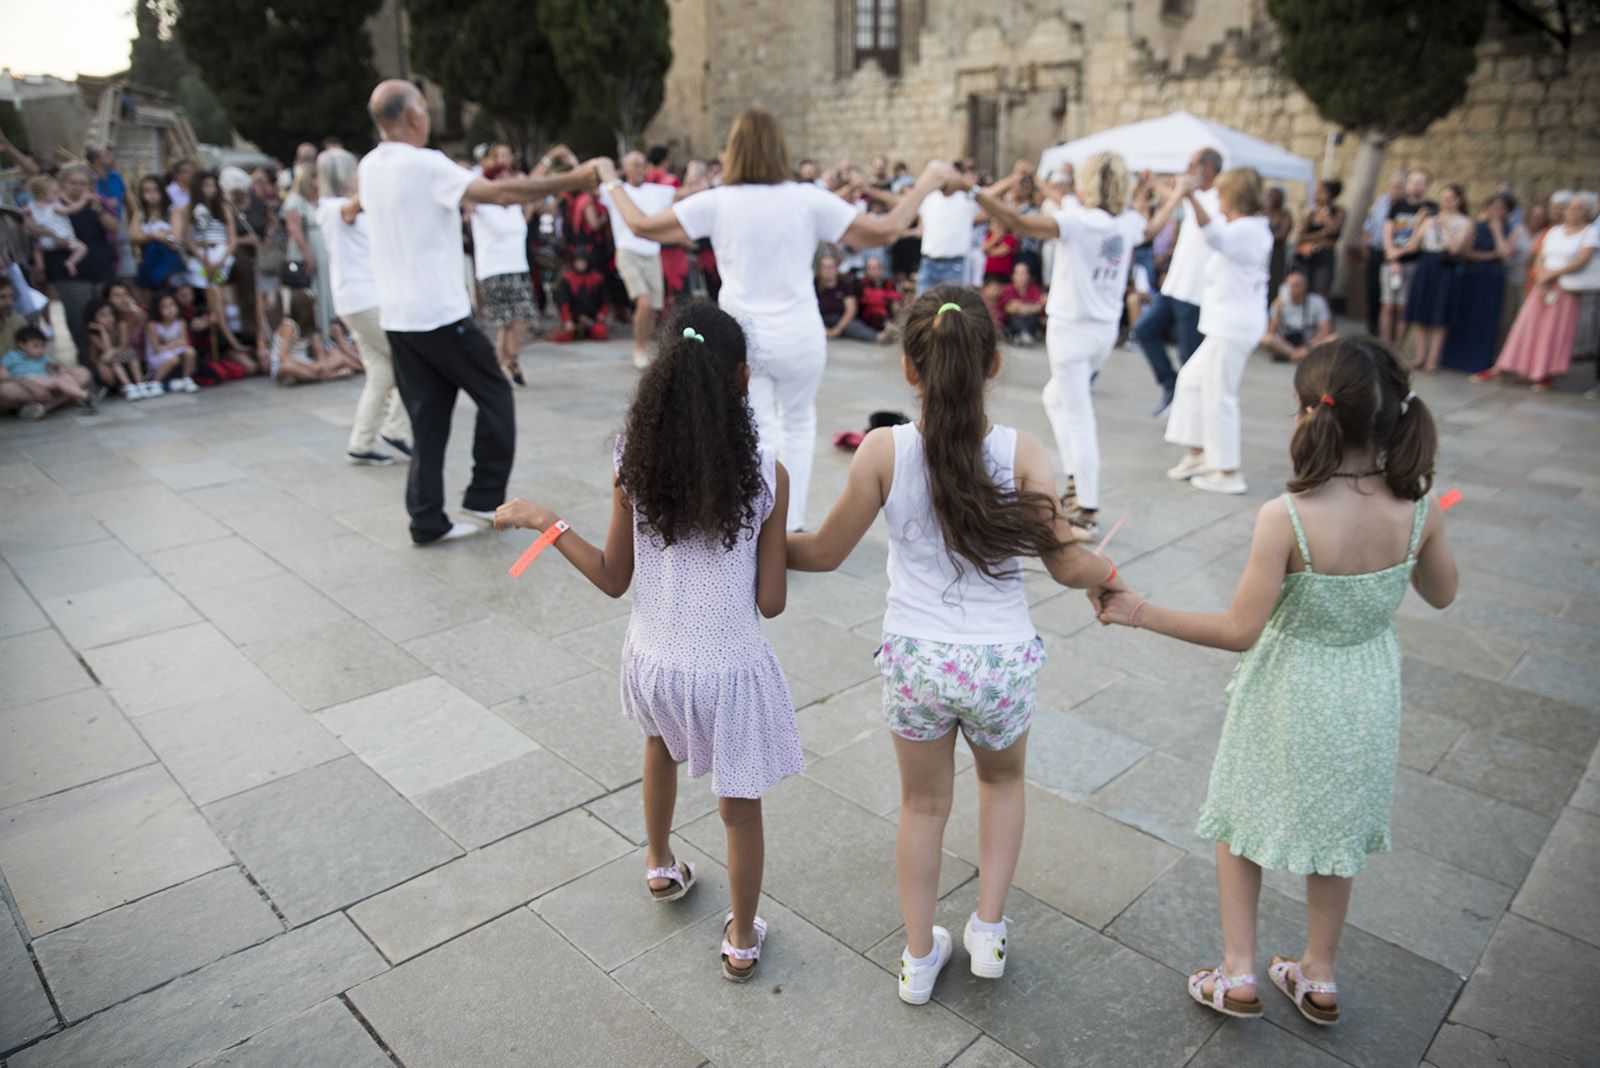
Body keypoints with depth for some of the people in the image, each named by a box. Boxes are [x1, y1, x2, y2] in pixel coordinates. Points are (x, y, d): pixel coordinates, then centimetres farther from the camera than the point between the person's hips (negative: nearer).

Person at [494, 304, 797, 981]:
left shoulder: (634, 462, -13)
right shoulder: (765, 476, -18)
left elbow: (612, 580, -5)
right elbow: (772, 602, -12)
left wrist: (545, 522, 6)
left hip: (654, 662, 3)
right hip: (729, 671, -3)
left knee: (662, 742, 36)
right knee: (740, 810, 18)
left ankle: (661, 866, 56)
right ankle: (742, 939, 38)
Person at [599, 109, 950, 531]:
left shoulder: (716, 202, -4)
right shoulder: (807, 199, -6)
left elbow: (642, 225, 0)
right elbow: (881, 231, -5)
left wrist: (612, 183, 18)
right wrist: (925, 185, 9)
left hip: (740, 339, 0)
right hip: (799, 338, 0)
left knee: (756, 433, 9)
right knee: (798, 423, 21)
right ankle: (792, 525, 23)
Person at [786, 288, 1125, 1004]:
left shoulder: (884, 451, -14)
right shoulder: (1021, 452, -13)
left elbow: (826, 553, -6)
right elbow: (1067, 566, -9)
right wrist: (1109, 573, 13)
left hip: (914, 662, 0)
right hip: (1002, 664, 0)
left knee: (923, 802, 23)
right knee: (1003, 780, 32)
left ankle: (920, 958, 38)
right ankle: (988, 930, 36)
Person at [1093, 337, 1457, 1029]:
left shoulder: (1286, 519, -29)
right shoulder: (1420, 510, -15)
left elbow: (1240, 630, -25)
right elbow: (1441, 595, 2)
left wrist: (1140, 614, -18)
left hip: (1289, 698, -4)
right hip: (1369, 697, 5)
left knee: (1243, 820, 20)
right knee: (1335, 829, 24)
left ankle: (1238, 974, 28)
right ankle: (1318, 979, 42)